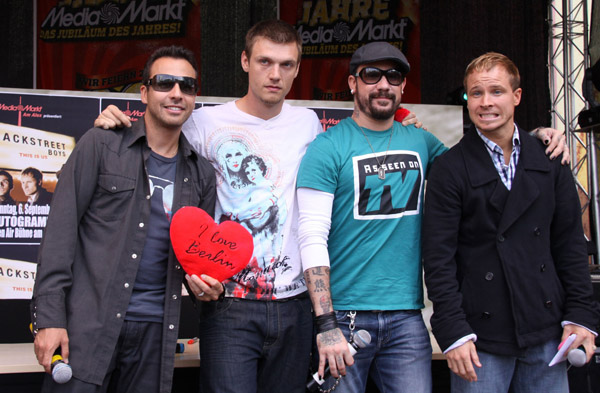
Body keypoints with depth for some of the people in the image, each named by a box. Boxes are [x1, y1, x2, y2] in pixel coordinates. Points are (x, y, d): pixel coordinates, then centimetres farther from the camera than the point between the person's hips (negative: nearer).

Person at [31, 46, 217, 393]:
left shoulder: (202, 174, 13)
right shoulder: (101, 145, 0)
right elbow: (61, 230, -5)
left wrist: (204, 280, -2)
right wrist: (49, 317, -12)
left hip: (155, 330, 4)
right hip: (88, 323, -4)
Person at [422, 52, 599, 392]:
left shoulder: (550, 161, 8)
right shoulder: (449, 170, -3)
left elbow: (570, 243, 10)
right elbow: (439, 258, -6)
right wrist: (454, 332, -12)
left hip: (546, 331, 3)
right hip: (480, 338, -3)